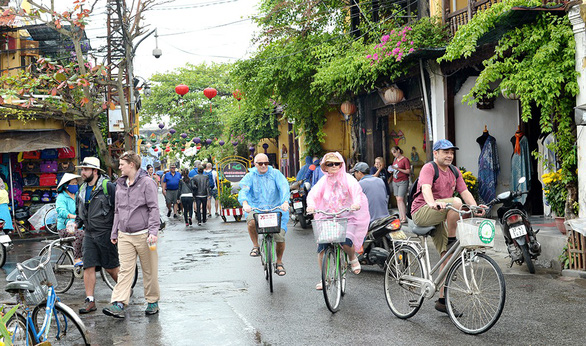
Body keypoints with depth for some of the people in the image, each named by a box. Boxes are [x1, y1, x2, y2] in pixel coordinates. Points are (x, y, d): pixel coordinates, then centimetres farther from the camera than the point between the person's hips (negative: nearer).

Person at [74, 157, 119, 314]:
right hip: (89, 234, 6)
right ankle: (90, 301, 4)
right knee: (88, 267, -1)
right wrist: (76, 224, 5)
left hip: (105, 233, -6)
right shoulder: (82, 189, 12)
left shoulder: (108, 186, -10)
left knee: (111, 267, 3)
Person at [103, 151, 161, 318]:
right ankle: (118, 304, -8)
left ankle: (153, 301, 19)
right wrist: (114, 232, 19)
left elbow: (153, 208, -9)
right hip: (124, 236, 5)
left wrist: (153, 231, -17)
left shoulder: (147, 183, -5)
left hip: (143, 234, -5)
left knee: (149, 270, 5)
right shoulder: (120, 185, 14)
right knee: (125, 270, -2)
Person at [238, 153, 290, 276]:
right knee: (251, 221, -35)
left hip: (275, 208, 0)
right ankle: (255, 246, -9)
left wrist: (285, 202, -31)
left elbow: (284, 187, -12)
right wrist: (244, 203, -35)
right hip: (256, 208, 0)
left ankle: (279, 263, 16)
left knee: (280, 237, -10)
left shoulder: (275, 174, 2)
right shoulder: (250, 176, 2)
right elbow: (243, 190, -13)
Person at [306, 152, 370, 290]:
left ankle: (353, 258, 9)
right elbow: (312, 194, -2)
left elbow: (358, 192, -14)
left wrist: (357, 204, -36)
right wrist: (311, 205, -25)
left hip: (347, 218, -3)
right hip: (327, 219, 3)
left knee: (346, 242, -28)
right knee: (321, 248, -7)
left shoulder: (348, 179, -1)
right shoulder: (323, 181, 7)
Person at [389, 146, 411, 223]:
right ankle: (401, 217, 6)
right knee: (398, 199, 4)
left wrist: (398, 169, -17)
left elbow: (408, 171, -11)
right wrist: (391, 170, 3)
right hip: (395, 182, 7)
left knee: (400, 199, -15)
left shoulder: (405, 159, -6)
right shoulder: (395, 160, 15)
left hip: (403, 182, -7)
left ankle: (404, 218, -16)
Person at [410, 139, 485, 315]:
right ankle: (452, 241, -14)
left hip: (439, 218, 7)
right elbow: (426, 188, -27)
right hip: (422, 213, -7)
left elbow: (465, 192, 4)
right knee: (455, 202, -30)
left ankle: (442, 300, 10)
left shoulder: (454, 172, 13)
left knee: (447, 256, 2)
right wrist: (432, 203, -47)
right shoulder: (429, 168, -10)